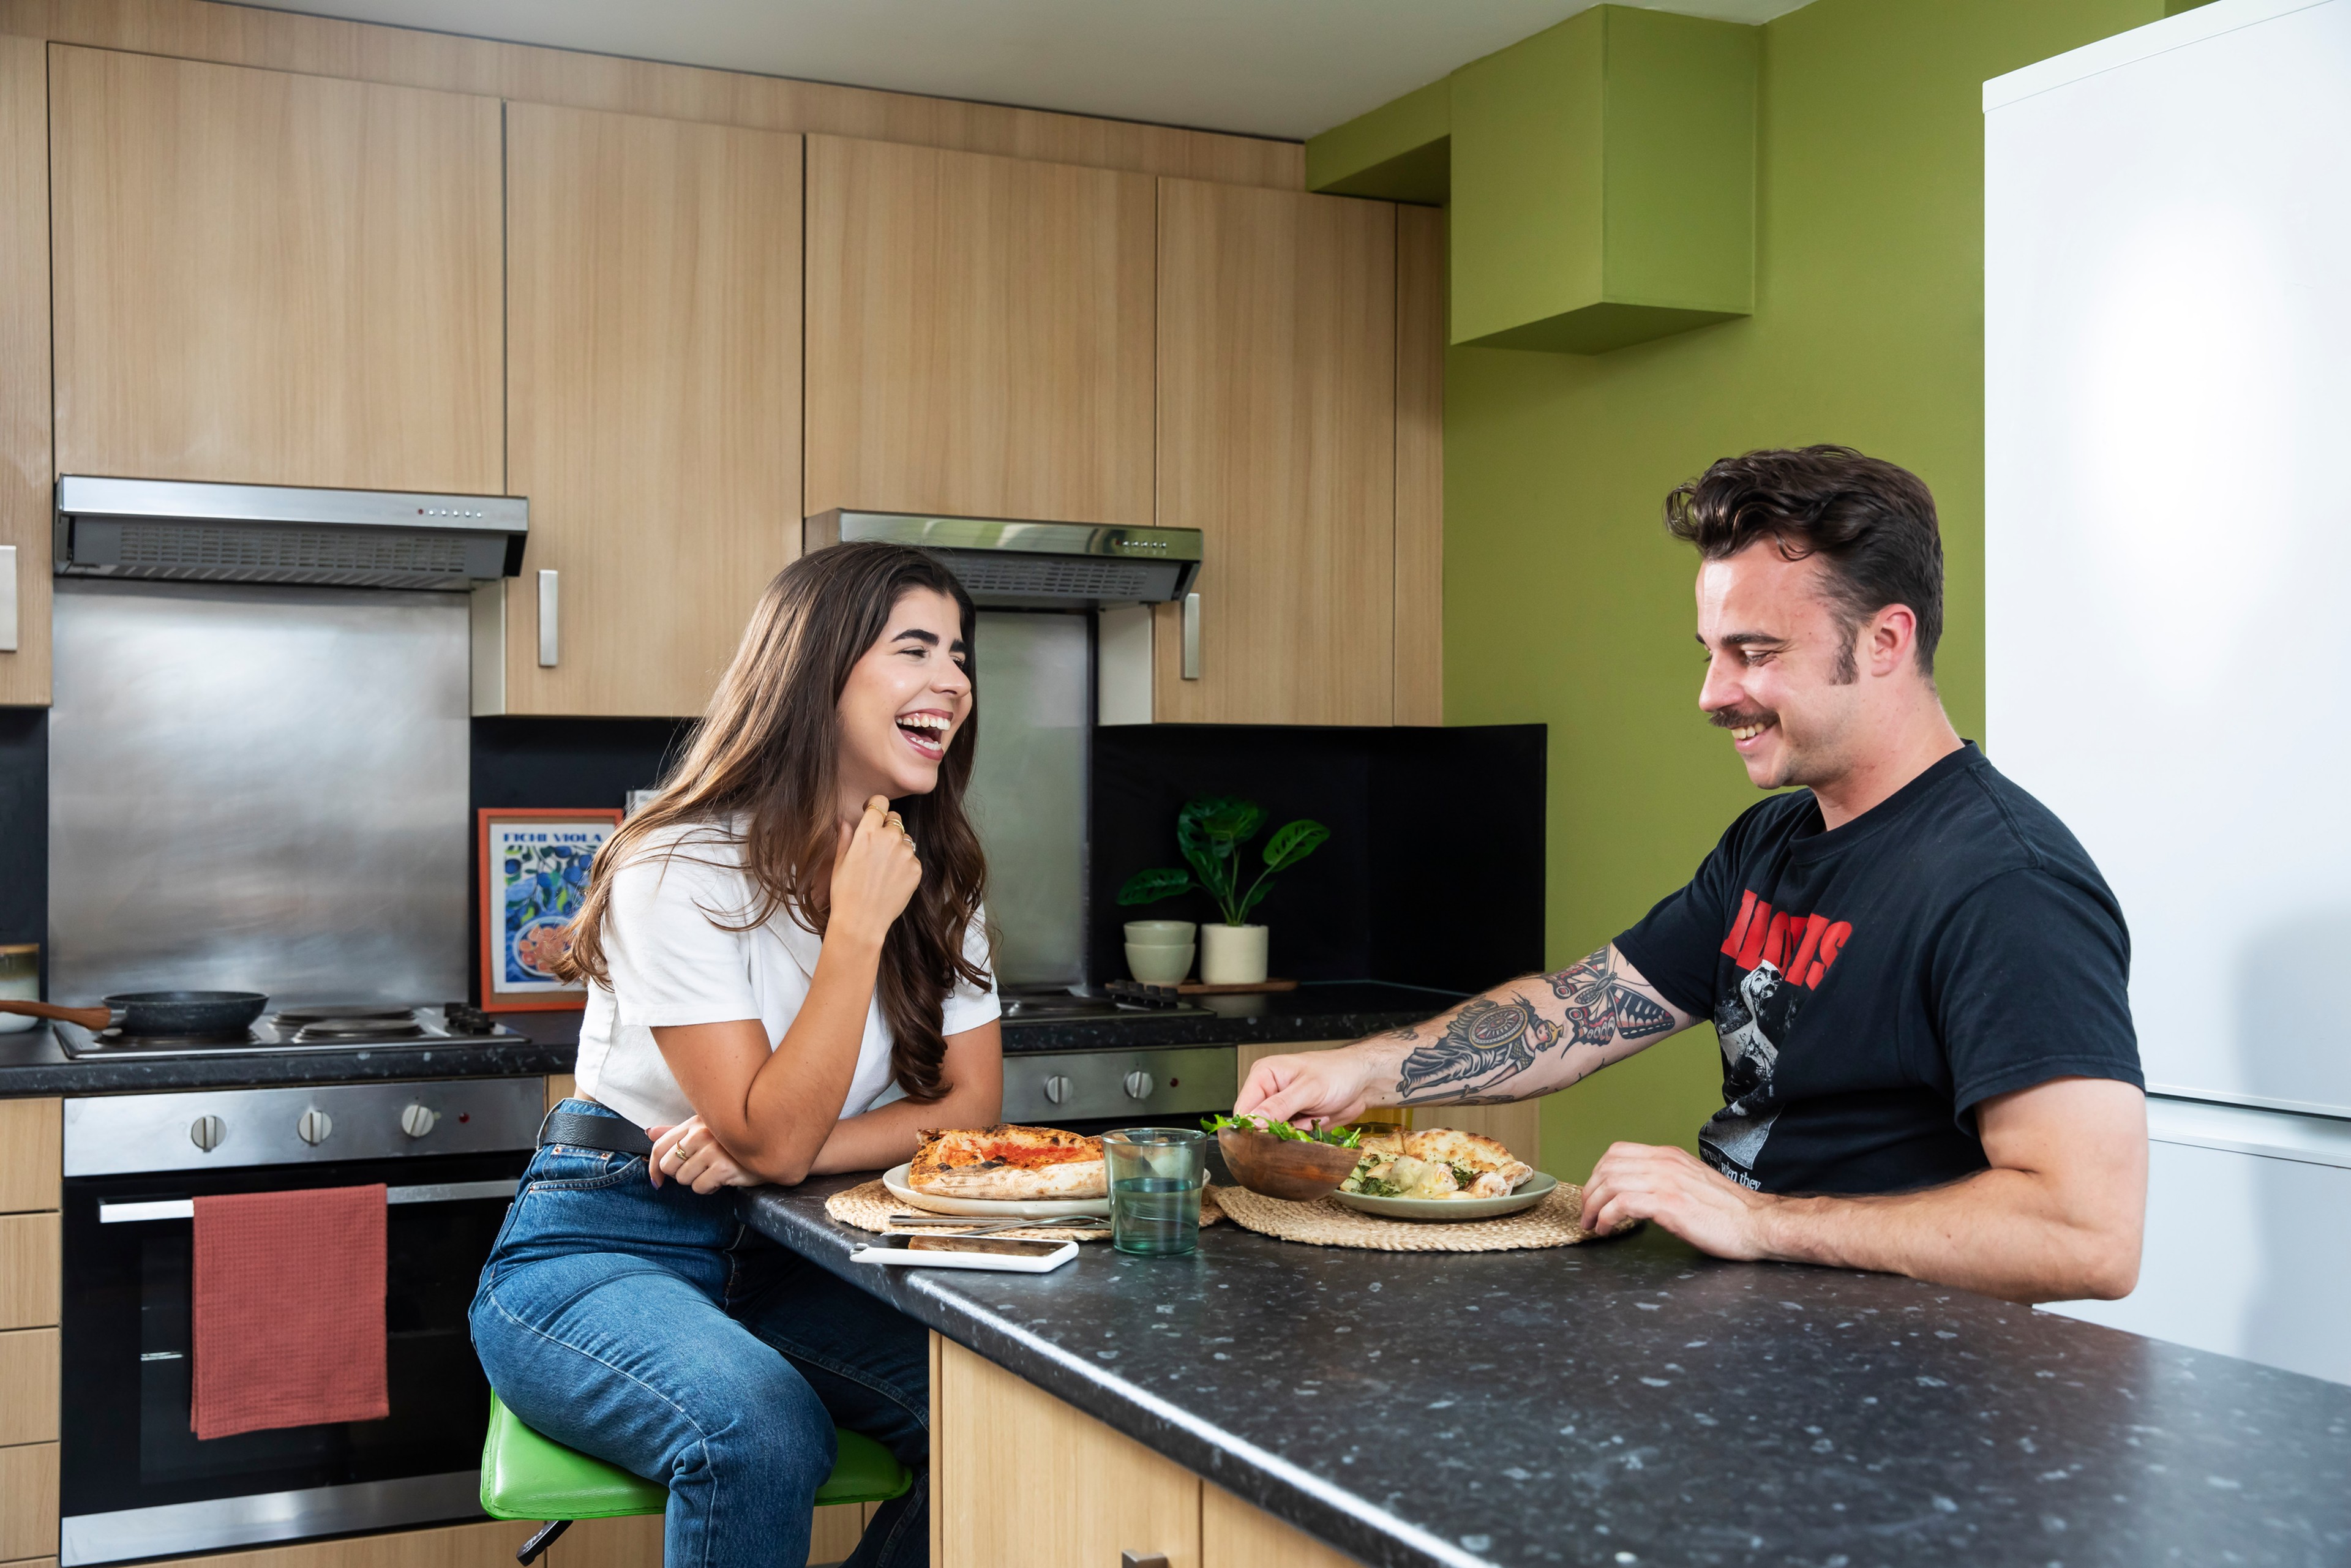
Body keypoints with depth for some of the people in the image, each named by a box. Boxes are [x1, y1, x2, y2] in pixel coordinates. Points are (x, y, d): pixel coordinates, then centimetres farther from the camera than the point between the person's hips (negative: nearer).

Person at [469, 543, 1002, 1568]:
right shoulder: (683, 870, -16)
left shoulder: (934, 875, 4)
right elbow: (773, 1140, -21)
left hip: (780, 1260, 5)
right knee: (760, 1432, -35)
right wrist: (857, 927, -23)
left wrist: (776, 1151, -15)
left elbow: (970, 1104, -1)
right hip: (602, 1250, -5)